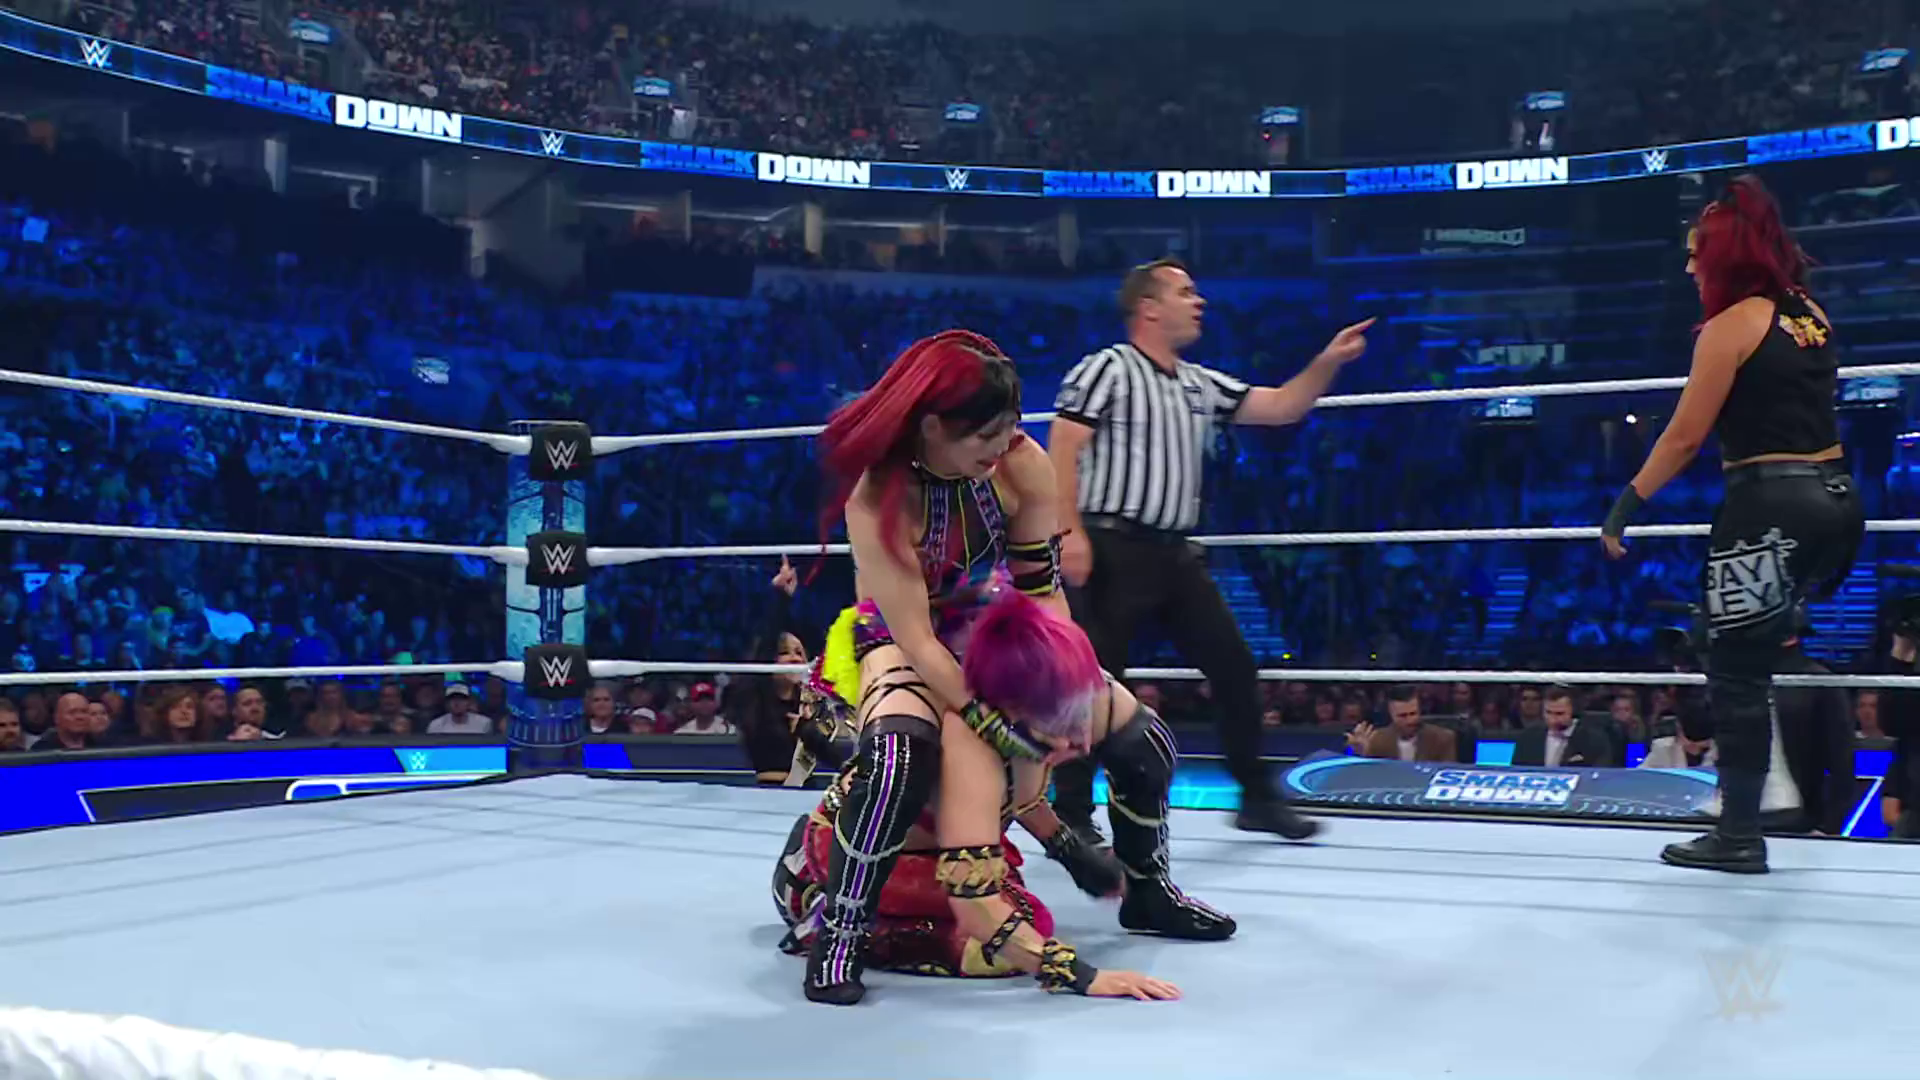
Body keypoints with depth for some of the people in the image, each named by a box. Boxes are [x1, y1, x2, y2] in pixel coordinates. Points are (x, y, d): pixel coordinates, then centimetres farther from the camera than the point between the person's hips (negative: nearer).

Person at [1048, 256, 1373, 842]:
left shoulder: (1201, 384, 17)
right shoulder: (1107, 369, -4)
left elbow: (1281, 408, 21)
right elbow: (1061, 450, -11)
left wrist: (1328, 361, 7)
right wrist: (1070, 531, -20)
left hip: (1174, 553, 8)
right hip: (1113, 549, -7)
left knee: (1235, 667, 7)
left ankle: (1257, 797, 20)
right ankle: (1072, 813, 8)